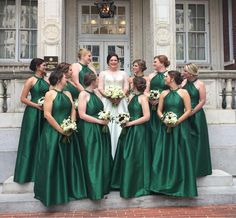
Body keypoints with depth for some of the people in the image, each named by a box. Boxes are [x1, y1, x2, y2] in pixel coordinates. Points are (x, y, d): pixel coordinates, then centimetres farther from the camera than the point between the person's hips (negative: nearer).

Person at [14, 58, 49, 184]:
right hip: (33, 112, -5)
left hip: (46, 113, 5)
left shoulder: (47, 80, 9)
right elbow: (23, 98, -7)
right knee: (31, 140, 0)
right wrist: (37, 105, -14)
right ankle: (29, 170, 12)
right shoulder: (31, 81, -5)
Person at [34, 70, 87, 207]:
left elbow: (73, 111, 8)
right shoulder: (50, 94, -8)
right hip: (53, 132, -6)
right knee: (53, 162, 1)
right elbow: (47, 114, -15)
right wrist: (61, 130, -15)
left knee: (68, 161, 11)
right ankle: (53, 192, 16)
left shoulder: (68, 94, 10)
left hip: (68, 133, 6)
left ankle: (69, 189, 24)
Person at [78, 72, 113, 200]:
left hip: (101, 130, 7)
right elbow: (82, 115, -16)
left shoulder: (96, 92, 10)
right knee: (92, 160, 1)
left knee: (103, 158, 11)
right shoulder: (83, 94, -10)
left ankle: (103, 186, 25)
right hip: (89, 130, -7)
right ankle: (94, 190, 13)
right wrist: (99, 121, -15)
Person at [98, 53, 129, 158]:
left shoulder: (123, 73, 16)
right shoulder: (103, 73, 11)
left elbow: (126, 88, 7)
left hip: (120, 101, 1)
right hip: (107, 102, -1)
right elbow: (100, 88, 2)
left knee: (120, 124, -4)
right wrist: (109, 97, -13)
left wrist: (119, 97, -11)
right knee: (107, 124, -6)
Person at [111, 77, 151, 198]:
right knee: (126, 157, 13)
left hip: (139, 131, -8)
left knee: (136, 158, 1)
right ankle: (126, 183, 28)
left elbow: (146, 117, -18)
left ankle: (137, 186, 18)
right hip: (130, 130, 8)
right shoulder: (132, 97, 11)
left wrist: (130, 123, -15)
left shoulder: (143, 98, -12)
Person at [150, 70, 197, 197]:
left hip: (180, 128, -3)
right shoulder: (164, 94, 9)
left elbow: (188, 111, -6)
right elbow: (159, 110, 10)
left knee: (180, 155, 1)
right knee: (165, 155, 4)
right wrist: (164, 119, -9)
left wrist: (177, 122, -14)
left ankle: (181, 185, 15)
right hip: (166, 128, 4)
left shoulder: (183, 93, -2)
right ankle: (166, 184, 15)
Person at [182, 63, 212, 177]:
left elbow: (202, 101, -10)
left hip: (196, 115, -4)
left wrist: (191, 112, -12)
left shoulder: (200, 84, -7)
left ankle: (198, 167, 14)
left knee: (196, 140, 1)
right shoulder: (183, 82, 5)